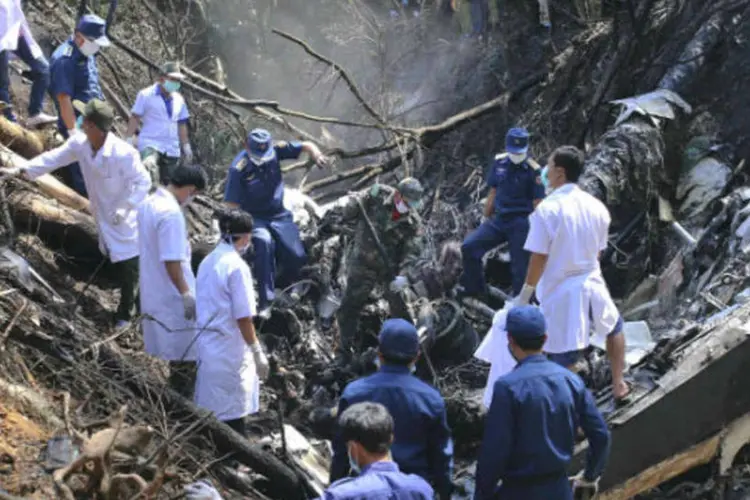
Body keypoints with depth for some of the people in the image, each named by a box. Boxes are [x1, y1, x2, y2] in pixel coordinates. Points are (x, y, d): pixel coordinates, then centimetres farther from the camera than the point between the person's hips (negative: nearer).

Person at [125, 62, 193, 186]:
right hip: (150, 144, -5)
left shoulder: (179, 99, 13)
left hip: (171, 149, 5)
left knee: (168, 183, 5)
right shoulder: (146, 95, -1)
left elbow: (181, 124, 19)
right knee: (150, 166, -35)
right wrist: (128, 140, -7)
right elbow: (135, 118, -1)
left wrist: (186, 146, 19)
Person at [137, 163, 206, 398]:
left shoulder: (148, 204, 5)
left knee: (176, 346, 19)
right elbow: (172, 261, -25)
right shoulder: (171, 213, -24)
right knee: (186, 351, 2)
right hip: (173, 295, -9)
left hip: (154, 290, 9)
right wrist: (186, 294, -21)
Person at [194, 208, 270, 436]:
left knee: (212, 408, 15)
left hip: (206, 343, 8)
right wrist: (257, 352, -10)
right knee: (233, 413, 0)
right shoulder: (237, 266, -17)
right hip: (229, 350, -8)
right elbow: (243, 317, -18)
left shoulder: (208, 261, 7)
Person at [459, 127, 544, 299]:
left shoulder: (533, 170, -10)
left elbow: (537, 203, -8)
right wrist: (486, 218, 14)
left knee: (520, 265, -1)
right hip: (498, 219, 5)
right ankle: (474, 287, 11)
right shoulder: (499, 163, 5)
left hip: (520, 223, -5)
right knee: (469, 247, -4)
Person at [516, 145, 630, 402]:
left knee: (562, 361, 0)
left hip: (560, 292, -5)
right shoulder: (597, 206, 0)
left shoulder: (547, 209, -17)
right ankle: (618, 386, 38)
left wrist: (526, 294, -6)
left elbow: (539, 258, -16)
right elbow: (598, 251, 10)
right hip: (592, 284, 5)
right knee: (615, 327, 33)